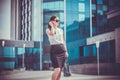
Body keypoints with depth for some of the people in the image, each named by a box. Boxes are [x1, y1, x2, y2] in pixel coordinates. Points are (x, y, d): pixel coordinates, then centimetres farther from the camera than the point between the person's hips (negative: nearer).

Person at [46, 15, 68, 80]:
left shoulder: (60, 30, 15)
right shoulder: (48, 30, 1)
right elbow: (52, 33, -24)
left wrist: (66, 51, 10)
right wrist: (52, 26, -7)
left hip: (62, 49, 5)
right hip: (54, 49, -5)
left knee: (60, 69, 4)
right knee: (57, 69, -17)